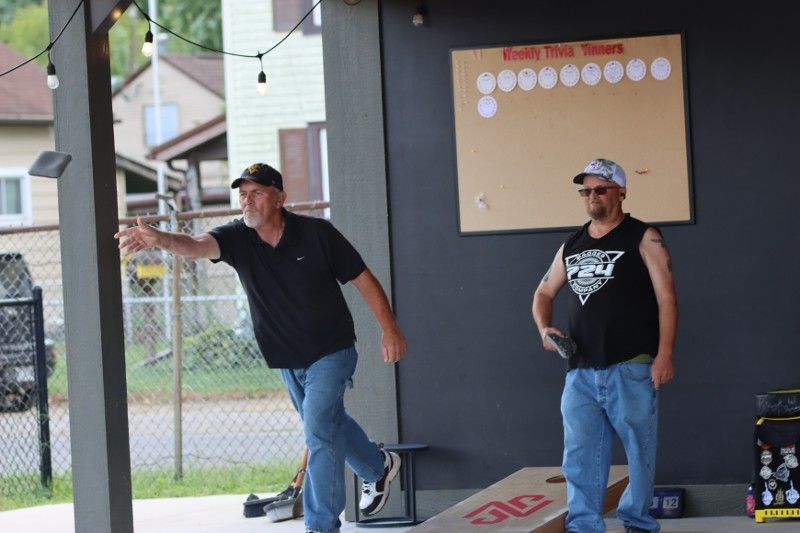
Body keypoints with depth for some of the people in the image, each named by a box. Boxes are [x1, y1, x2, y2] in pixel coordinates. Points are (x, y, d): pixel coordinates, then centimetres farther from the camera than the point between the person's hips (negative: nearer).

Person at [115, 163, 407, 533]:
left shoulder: (317, 234, -18)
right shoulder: (237, 239, -12)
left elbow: (363, 279, -9)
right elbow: (197, 245, -33)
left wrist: (389, 330, -9)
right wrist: (160, 239, -54)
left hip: (330, 352, -5)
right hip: (286, 358, 5)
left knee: (318, 432, -14)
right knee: (329, 423, 23)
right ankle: (378, 467, 51)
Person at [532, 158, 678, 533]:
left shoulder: (643, 239, -1)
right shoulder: (571, 247, 16)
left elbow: (666, 297, -6)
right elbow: (544, 293, 27)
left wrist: (664, 354, -14)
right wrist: (544, 328, 5)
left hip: (631, 369, -5)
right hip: (581, 372, 5)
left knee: (639, 453, 3)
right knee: (579, 457, -2)